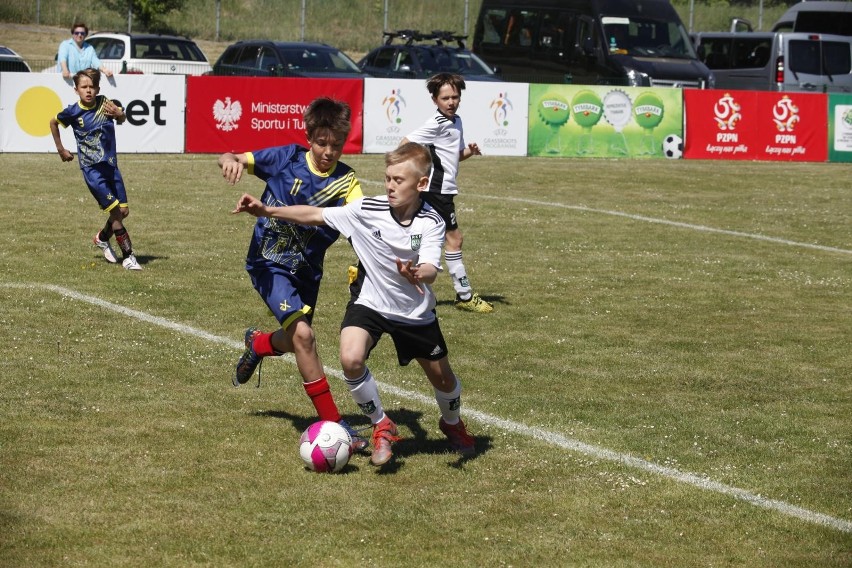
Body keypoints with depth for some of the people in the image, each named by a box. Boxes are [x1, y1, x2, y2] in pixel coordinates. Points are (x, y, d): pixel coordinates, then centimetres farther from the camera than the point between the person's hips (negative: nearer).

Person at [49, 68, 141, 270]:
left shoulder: (104, 103, -3)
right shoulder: (73, 111, -8)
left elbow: (122, 119, -9)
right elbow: (53, 122, 9)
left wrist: (119, 114, -31)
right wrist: (61, 149, 12)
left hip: (111, 165, 4)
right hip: (92, 168, -4)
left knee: (124, 211, 6)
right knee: (115, 211, -12)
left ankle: (102, 238, 34)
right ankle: (128, 256, -4)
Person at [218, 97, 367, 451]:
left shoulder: (345, 181, -10)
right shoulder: (286, 158, -12)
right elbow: (235, 159, -9)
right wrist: (231, 160, -34)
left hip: (307, 270, 4)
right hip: (270, 264, -4)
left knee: (295, 341, 21)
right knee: (302, 335, -21)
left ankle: (258, 344, 58)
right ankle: (332, 423, -15)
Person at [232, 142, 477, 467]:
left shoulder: (431, 222, -20)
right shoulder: (367, 209, -16)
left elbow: (431, 269, -33)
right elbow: (315, 216, -10)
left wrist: (418, 274, -57)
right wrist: (267, 211, -17)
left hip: (415, 312, 0)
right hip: (369, 303, 0)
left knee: (443, 379, 12)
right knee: (351, 360, -27)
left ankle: (452, 424, 49)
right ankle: (382, 427, -2)